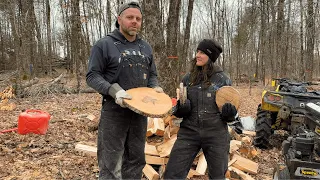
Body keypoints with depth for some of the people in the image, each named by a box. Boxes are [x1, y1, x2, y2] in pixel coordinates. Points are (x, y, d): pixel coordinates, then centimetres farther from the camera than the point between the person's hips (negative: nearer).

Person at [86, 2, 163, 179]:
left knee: (135, 160, 17)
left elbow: (152, 74, 19)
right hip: (114, 111, -5)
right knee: (111, 164, 3)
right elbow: (92, 76, -8)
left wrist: (155, 87, -3)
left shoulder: (145, 47, 12)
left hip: (140, 111, 6)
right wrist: (114, 90, -24)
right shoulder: (104, 45, -6)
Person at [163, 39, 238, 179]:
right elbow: (178, 109, 10)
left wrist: (230, 112, -17)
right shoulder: (188, 78, 3)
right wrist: (180, 108, -12)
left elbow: (230, 116, 6)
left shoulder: (223, 79, -2)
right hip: (189, 132, 1)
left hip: (216, 134, -1)